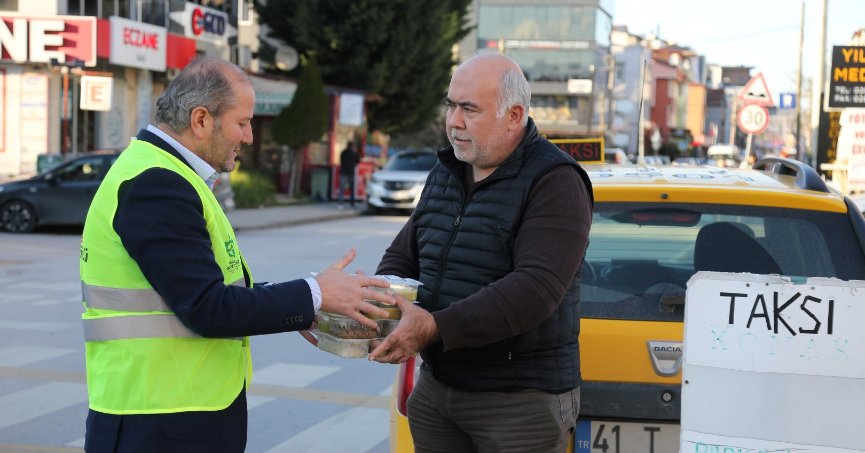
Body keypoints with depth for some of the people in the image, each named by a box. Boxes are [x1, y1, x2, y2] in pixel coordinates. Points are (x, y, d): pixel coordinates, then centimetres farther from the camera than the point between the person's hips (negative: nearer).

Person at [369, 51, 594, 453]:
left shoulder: (555, 183, -14)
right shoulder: (444, 174, 11)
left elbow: (536, 288, -25)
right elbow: (401, 256, 17)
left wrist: (436, 327, -30)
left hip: (521, 401, -7)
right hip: (435, 389, 7)